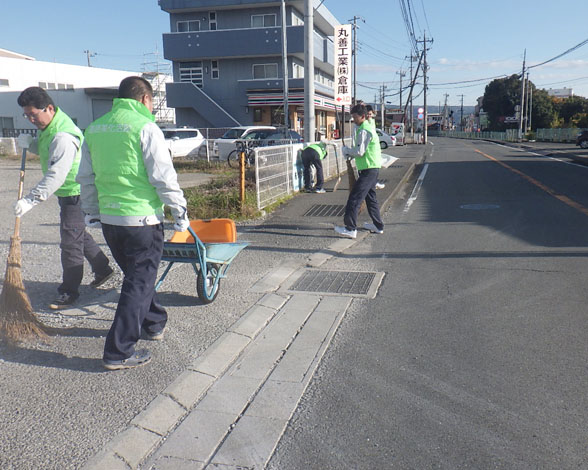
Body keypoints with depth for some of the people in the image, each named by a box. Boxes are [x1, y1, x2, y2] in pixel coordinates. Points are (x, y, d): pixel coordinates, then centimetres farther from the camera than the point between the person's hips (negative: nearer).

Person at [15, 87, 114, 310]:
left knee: (70, 241, -3)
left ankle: (69, 291, 7)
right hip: (69, 192, 10)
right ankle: (103, 269, 36)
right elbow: (47, 150, 22)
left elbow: (55, 177, -33)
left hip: (75, 193, -10)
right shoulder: (49, 126, 5)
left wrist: (30, 200, -36)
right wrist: (30, 144, 0)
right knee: (80, 234, 21)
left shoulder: (63, 137, -28)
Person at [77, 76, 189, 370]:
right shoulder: (145, 127, -11)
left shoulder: (94, 128, 11)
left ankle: (154, 324, 40)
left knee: (137, 275, 23)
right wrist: (180, 213, -4)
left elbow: (86, 178, 16)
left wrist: (92, 214, 24)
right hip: (142, 220, -7)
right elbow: (163, 177, -14)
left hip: (108, 219, 7)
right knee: (139, 283, 2)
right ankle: (119, 352, 5)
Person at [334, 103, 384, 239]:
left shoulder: (364, 131, -15)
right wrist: (350, 154, 7)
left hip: (368, 169, -11)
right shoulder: (369, 127, 18)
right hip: (372, 168, 11)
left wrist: (346, 150, -3)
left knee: (355, 197, -11)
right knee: (370, 196, 19)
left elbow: (360, 152, -20)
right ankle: (378, 226, 27)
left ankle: (351, 229, -12)